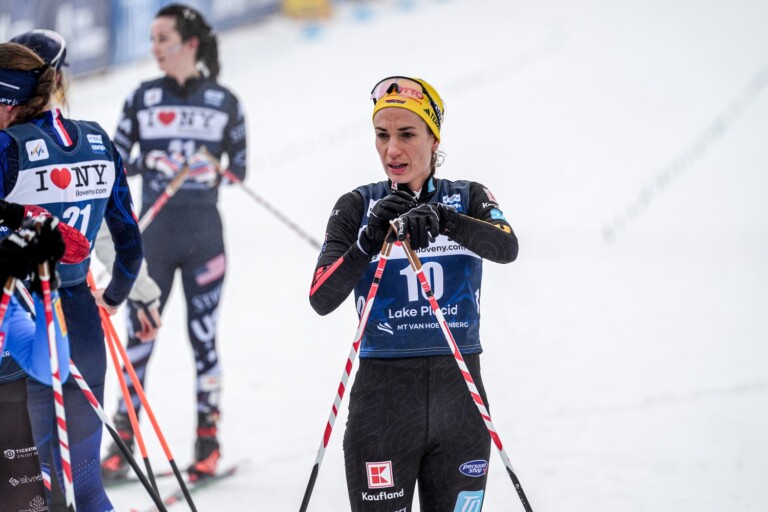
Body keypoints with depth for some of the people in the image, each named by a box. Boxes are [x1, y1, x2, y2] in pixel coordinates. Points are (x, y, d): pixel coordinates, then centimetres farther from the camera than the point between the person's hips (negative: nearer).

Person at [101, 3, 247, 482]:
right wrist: (149, 161, -14)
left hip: (203, 232, -1)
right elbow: (116, 159, 5)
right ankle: (123, 441, 4)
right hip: (153, 230, 1)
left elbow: (240, 166, 8)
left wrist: (219, 169, -12)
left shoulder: (224, 102, 2)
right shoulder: (143, 99, 4)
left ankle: (208, 441, 10)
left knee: (203, 336, 2)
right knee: (139, 335, -1)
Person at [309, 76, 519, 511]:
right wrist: (368, 242, -23)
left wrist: (444, 219, -33)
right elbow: (321, 299, -8)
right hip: (382, 396, -1)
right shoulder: (357, 207, 4)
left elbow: (507, 248, -16)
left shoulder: (468, 199, 6)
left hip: (459, 394, 1)